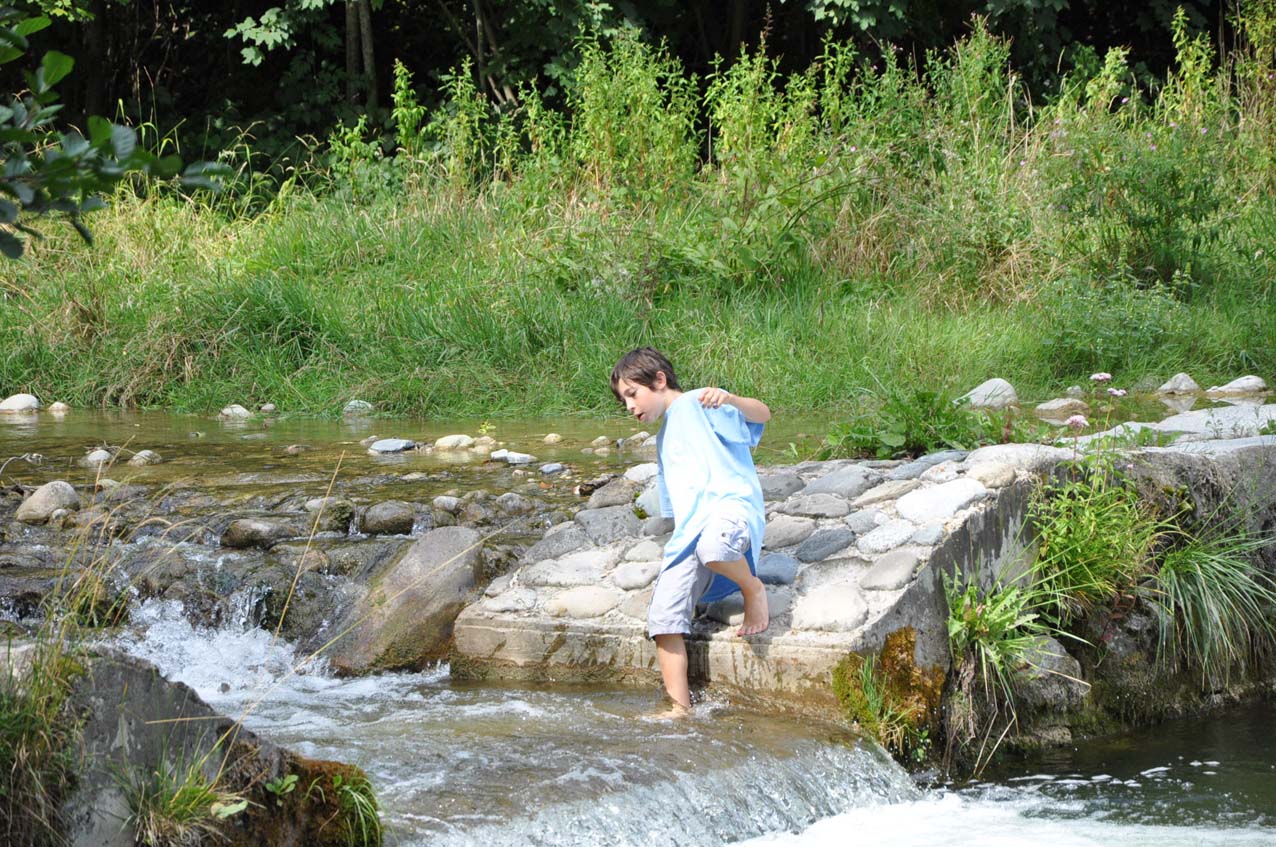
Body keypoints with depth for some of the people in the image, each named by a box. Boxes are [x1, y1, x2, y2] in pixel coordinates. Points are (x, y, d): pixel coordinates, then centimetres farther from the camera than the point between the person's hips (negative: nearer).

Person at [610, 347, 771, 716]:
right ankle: (680, 709, -10)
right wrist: (677, 546, 28)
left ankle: (752, 589, -12)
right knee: (664, 617, -11)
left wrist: (730, 399, -26)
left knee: (712, 547, -44)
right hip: (689, 532, 8)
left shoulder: (696, 405, 6)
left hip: (729, 503, -8)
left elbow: (762, 414, -8)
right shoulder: (664, 439, 32)